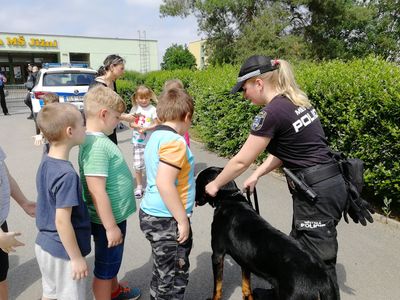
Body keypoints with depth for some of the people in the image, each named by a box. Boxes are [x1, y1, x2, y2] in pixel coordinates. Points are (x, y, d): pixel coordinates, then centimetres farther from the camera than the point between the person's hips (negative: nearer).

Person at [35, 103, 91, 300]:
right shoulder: (67, 174, -28)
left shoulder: (46, 162, -2)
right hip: (63, 252, -8)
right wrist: (77, 258, -16)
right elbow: (62, 221, -25)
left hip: (44, 244, 8)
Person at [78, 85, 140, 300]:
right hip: (108, 219, -10)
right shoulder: (97, 145, -27)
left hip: (114, 215, 10)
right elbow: (97, 191, -29)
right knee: (104, 268, 12)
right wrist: (111, 226, -22)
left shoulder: (97, 139, 3)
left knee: (112, 261, 30)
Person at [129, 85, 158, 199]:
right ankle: (139, 187, 22)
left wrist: (146, 128, -21)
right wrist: (137, 126, -17)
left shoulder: (152, 109, -6)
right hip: (137, 141, 3)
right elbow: (131, 123, 3)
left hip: (150, 141, -3)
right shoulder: (134, 109, 3)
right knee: (137, 166, 8)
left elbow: (156, 125, -7)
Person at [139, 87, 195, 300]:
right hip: (167, 221, -9)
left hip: (151, 214, 9)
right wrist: (183, 220, -20)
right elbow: (164, 184, -28)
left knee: (163, 273, 23)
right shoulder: (175, 141, -20)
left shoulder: (155, 136, 8)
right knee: (175, 277, 8)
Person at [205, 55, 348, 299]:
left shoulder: (272, 112, -18)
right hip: (330, 184, 9)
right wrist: (257, 174, 12)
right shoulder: (296, 101, 9)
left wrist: (215, 185, 4)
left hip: (317, 193, -9)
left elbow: (241, 161, -11)